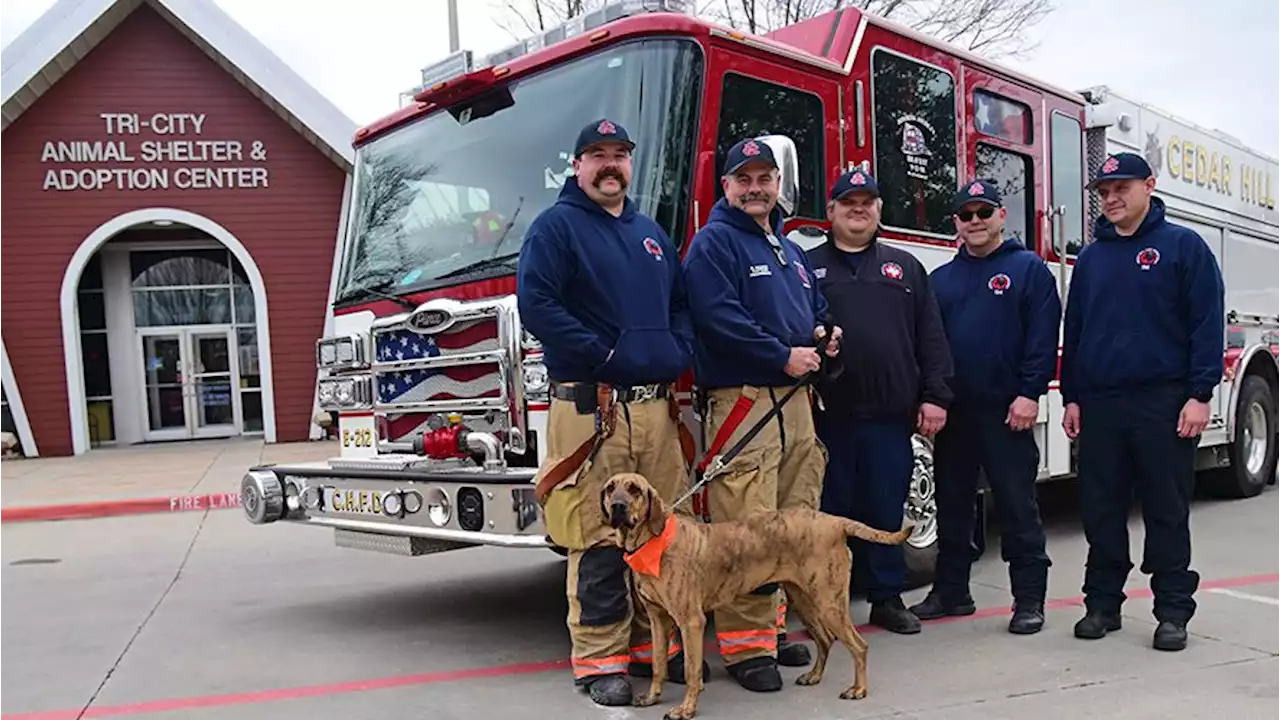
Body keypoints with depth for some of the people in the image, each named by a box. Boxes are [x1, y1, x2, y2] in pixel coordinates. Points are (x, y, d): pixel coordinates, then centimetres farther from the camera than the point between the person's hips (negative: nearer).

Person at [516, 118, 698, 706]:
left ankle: (656, 641, 23)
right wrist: (602, 355, -15)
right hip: (591, 407, -6)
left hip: (657, 407, 6)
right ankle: (599, 658, 6)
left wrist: (680, 352, 6)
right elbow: (536, 303, -12)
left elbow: (680, 301, 25)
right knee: (597, 537, -5)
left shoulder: (651, 233, 22)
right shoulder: (555, 226, 1)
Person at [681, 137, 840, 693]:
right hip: (741, 398, -8)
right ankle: (745, 645, -3)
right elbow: (719, 318, -16)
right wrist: (783, 357, -14)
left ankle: (774, 625, 23)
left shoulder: (789, 250, 23)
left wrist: (825, 334, 8)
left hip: (794, 398, 8)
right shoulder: (713, 242, -3)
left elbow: (816, 307, 31)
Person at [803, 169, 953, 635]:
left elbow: (930, 338, 10)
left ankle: (888, 598, 22)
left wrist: (934, 397, 2)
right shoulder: (807, 266, 8)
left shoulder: (906, 268, 14)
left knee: (887, 510, 9)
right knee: (831, 510, 5)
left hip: (890, 414, 2)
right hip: (828, 415, -2)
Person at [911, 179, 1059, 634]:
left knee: (1017, 507, 1)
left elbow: (1043, 336, -6)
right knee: (952, 505, 11)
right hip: (952, 411, 5)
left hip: (1007, 410, -4)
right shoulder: (941, 279, 14)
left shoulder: (1029, 269, 1)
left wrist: (1030, 393, -14)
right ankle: (950, 592, 22)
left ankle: (1029, 599, 9)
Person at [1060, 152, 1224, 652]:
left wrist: (1200, 394, -11)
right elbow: (1073, 330, 15)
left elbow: (1207, 324, -5)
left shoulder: (1184, 246, 0)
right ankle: (1102, 603, 19)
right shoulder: (1090, 257, 13)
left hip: (1163, 403, -4)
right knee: (1101, 511, 8)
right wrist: (1072, 397, 10)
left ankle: (1173, 611, 13)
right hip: (1099, 404, 4)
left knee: (1167, 512, 3)